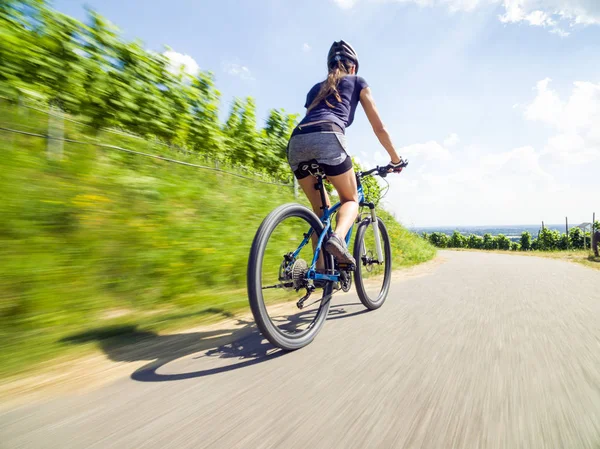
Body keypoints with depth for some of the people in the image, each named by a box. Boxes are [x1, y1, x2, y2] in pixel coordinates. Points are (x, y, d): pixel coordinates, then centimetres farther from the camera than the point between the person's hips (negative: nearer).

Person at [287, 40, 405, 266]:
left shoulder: (316, 87, 37)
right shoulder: (357, 82, 26)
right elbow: (379, 127, 24)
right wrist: (395, 159, 36)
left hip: (296, 142, 5)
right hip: (327, 138, -4)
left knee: (320, 207, 19)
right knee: (350, 199, 15)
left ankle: (320, 267, 11)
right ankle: (337, 238, -16)